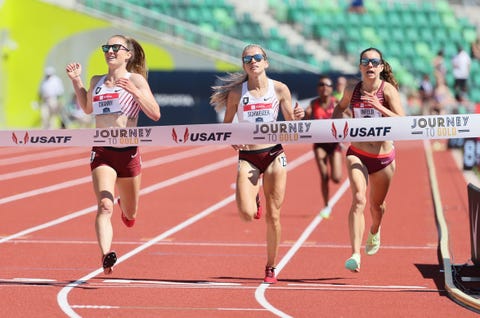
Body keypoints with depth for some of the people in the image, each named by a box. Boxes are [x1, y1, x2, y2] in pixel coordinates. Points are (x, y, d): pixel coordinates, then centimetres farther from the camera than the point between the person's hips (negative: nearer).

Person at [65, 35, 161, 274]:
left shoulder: (136, 80, 0)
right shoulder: (97, 81, 12)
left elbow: (155, 114, -7)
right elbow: (87, 108, 30)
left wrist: (134, 91, -19)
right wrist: (76, 81, 18)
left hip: (128, 152, -1)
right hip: (102, 153, 1)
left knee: (130, 214, 16)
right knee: (104, 206, -22)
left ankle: (125, 205, 52)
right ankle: (106, 256, -33)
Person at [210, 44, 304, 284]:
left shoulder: (280, 89, 1)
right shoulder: (236, 92, 0)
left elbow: (290, 126, 7)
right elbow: (226, 125, 8)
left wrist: (297, 117, -15)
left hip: (274, 155, 0)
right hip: (247, 157, 0)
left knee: (273, 216, 2)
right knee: (247, 214, -16)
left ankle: (271, 268, 18)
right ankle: (253, 198, 22)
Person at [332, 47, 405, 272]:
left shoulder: (387, 89, -11)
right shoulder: (352, 90, -2)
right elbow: (341, 107, 20)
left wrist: (380, 107, -31)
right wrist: (335, 120, -1)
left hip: (384, 155, 0)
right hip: (357, 154, 0)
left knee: (377, 204, 18)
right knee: (358, 199, -21)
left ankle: (374, 231, 55)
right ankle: (355, 254, -27)